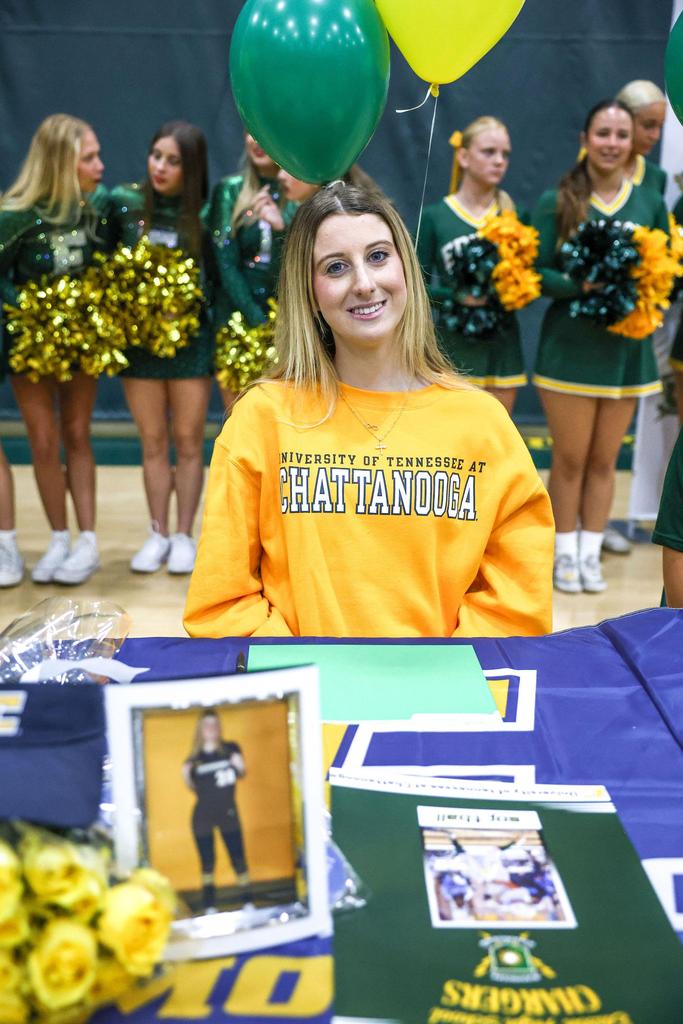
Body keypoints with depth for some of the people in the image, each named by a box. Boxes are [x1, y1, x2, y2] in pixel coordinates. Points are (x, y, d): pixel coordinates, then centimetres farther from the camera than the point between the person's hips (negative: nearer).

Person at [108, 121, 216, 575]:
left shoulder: (204, 213, -6)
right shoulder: (124, 202, -2)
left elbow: (216, 278, -4)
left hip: (190, 338, -2)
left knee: (188, 441, 5)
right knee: (153, 442, 9)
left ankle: (184, 536, 16)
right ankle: (159, 534, 19)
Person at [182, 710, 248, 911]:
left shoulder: (231, 749, -4)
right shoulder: (194, 758, -2)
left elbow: (241, 774, 11)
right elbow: (193, 787, 10)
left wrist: (239, 767, -10)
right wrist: (186, 777, -9)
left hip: (228, 812, 0)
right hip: (202, 815, 1)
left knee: (238, 857, 0)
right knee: (207, 862, 7)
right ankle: (209, 907, 15)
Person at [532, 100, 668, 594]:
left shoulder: (651, 203, 5)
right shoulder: (556, 202, -3)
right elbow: (538, 273, -6)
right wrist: (580, 285, -24)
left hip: (628, 346, 3)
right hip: (570, 345, -3)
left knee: (605, 458, 10)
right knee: (570, 458, 4)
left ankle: (590, 553, 21)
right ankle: (565, 553, 18)